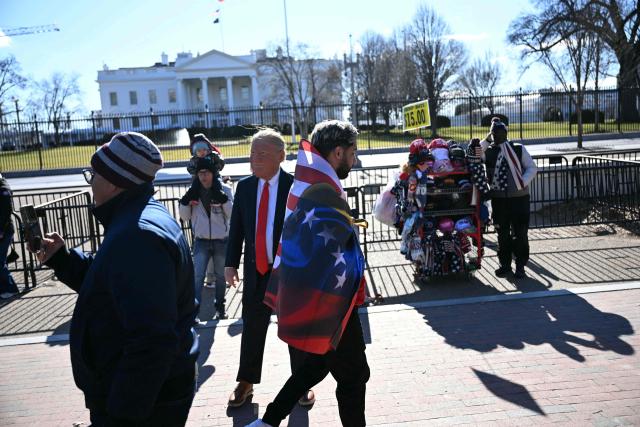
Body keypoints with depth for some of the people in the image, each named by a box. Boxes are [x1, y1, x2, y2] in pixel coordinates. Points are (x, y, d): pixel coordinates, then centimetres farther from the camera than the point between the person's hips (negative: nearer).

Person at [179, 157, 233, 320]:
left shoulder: (224, 190, -7)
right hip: (201, 241, 0)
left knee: (220, 276, 15)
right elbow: (185, 217, 4)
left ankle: (220, 307, 32)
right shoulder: (193, 192, -1)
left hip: (222, 241, 0)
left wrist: (225, 201, -25)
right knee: (197, 276, -7)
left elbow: (233, 215, -10)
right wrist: (184, 203, -13)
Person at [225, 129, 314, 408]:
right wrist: (231, 263, 3)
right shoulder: (244, 186, 3)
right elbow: (236, 228, 7)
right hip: (255, 269, 4)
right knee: (252, 327, 14)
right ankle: (246, 382, 32)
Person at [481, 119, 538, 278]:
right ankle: (505, 264, 21)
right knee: (502, 233, 9)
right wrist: (486, 140, -10)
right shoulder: (488, 151, 4)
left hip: (519, 197, -1)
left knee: (520, 233, 2)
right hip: (498, 198, 1)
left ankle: (520, 266, 13)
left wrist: (523, 182, -12)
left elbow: (532, 167, 3)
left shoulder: (518, 149, 4)